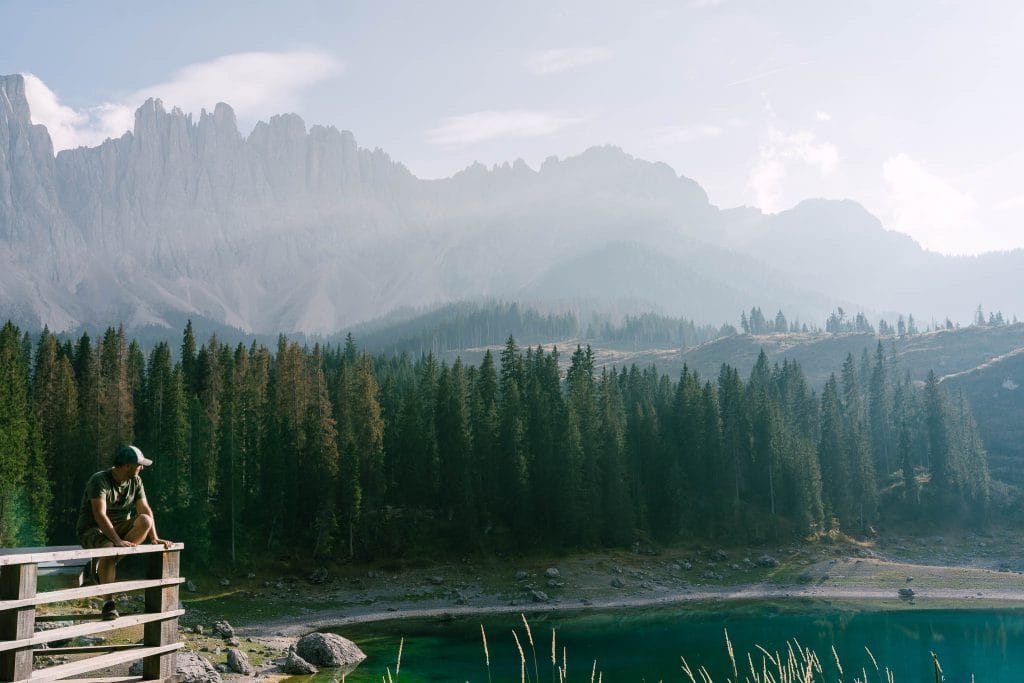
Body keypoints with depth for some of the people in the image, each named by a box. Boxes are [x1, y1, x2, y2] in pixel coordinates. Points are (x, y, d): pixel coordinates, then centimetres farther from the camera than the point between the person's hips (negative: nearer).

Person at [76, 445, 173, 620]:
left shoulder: (135, 481, 2)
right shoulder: (99, 480, -19)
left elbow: (145, 510, 0)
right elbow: (100, 515, -28)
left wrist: (154, 538, -14)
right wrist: (118, 541, -38)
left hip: (118, 528, 6)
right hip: (92, 529, -6)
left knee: (145, 521, -24)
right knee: (109, 549, -38)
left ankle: (105, 566, -14)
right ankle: (108, 604, -29)